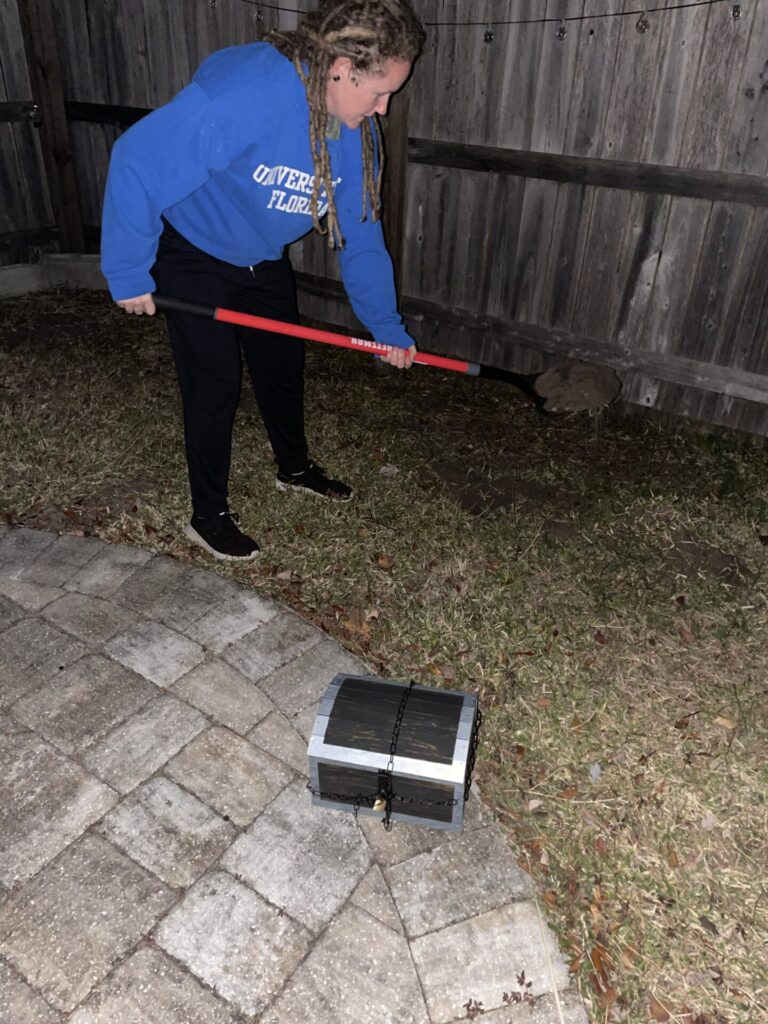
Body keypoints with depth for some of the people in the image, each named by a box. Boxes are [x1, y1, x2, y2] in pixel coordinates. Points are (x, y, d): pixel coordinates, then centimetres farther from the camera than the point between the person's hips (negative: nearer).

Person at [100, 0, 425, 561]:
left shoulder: (359, 132, -12)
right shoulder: (239, 94, -35)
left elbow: (359, 233, -3)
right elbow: (138, 163, -31)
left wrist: (387, 326, -4)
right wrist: (128, 274, -24)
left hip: (263, 259, 7)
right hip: (191, 256, -6)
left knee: (285, 362, 15)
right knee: (215, 382, -5)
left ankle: (295, 467, 41)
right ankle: (209, 515, 13)